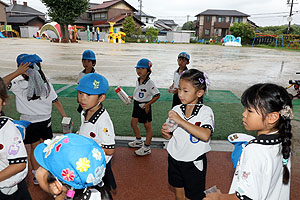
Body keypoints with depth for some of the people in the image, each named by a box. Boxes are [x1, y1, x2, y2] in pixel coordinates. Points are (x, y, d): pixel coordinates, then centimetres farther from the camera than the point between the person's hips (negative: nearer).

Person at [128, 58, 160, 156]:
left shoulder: (149, 83, -20)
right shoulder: (138, 80, 4)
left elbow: (157, 95, -22)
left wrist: (148, 104, -22)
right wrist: (132, 97, 8)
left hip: (145, 106, -8)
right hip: (137, 104, 9)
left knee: (148, 127, 5)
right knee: (133, 123, 18)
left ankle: (146, 147, 17)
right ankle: (138, 141, 40)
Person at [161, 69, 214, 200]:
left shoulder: (205, 112, -16)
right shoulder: (176, 110, -4)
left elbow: (205, 136, -34)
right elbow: (170, 136, 6)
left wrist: (181, 121, -35)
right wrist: (165, 132, -17)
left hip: (194, 163, -4)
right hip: (174, 159, 4)